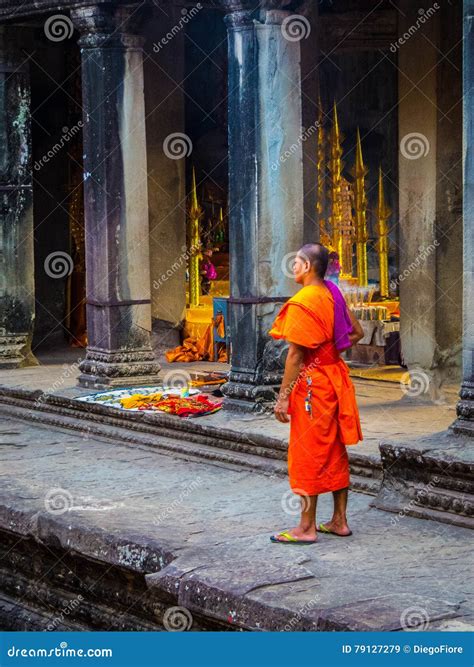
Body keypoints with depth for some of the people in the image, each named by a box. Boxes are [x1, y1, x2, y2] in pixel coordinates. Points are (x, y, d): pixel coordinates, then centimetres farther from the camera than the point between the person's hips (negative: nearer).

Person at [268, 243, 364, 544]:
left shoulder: (301, 303, -18)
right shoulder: (333, 297, 6)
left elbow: (296, 354, -20)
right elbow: (358, 333, 16)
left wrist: (283, 397, -17)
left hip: (311, 383, -8)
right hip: (336, 379, 8)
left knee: (308, 454, -1)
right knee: (336, 452, 13)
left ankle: (307, 528, 5)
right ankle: (340, 521, 20)